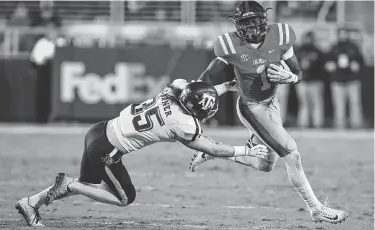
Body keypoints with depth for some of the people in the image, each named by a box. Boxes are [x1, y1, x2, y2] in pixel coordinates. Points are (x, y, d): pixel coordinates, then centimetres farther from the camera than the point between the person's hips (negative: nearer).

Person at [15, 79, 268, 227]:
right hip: (106, 150, -8)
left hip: (101, 131, 8)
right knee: (125, 198, 11)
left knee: (88, 184, 25)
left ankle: (31, 203, 26)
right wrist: (247, 150, 4)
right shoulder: (184, 125, -20)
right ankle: (69, 184, 5)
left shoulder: (173, 92, -2)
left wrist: (228, 86, 22)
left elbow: (199, 95, 22)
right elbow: (214, 149, -6)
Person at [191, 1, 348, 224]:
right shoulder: (232, 47, -23)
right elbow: (207, 76, -11)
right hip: (251, 107, -6)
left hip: (271, 103, 6)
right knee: (292, 154, -12)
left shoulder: (279, 38, -14)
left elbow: (299, 73, -4)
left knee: (265, 165, 19)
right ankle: (316, 209, -2)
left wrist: (289, 77, -26)